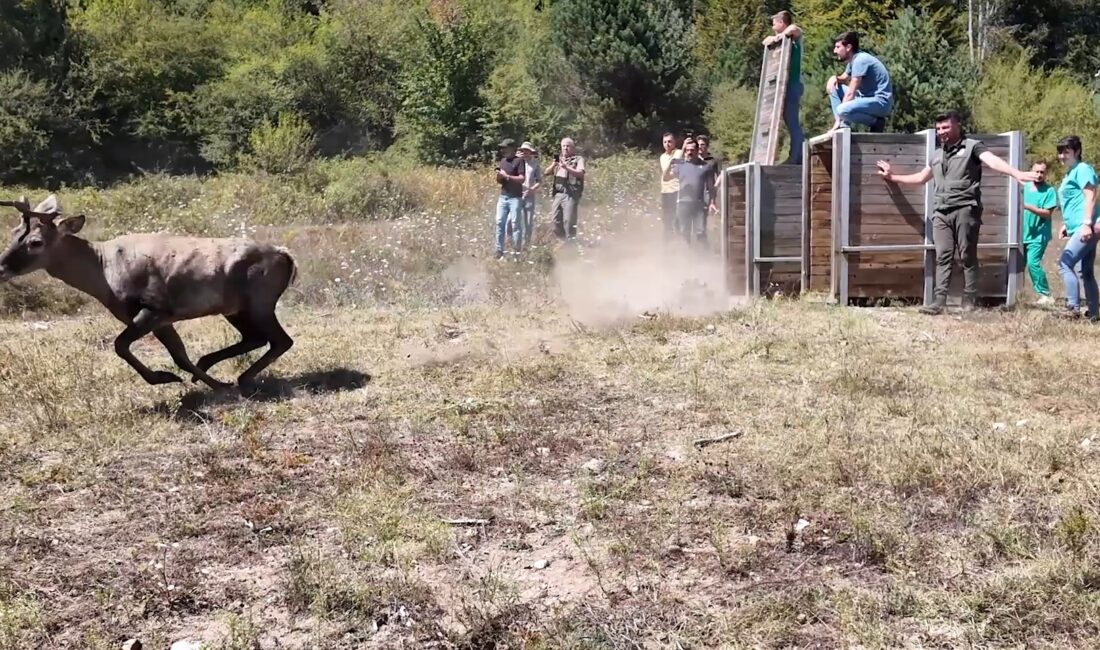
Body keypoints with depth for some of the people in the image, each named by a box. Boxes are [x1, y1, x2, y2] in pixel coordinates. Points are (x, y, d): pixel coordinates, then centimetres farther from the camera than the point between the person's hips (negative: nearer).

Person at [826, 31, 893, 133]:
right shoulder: (853, 59, 11)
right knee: (834, 87, 10)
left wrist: (838, 120, -18)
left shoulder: (860, 60, -17)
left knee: (842, 110, -32)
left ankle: (876, 122, -10)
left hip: (881, 102, -10)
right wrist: (834, 78, 1)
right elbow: (844, 78, 27)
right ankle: (844, 126, 1)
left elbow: (851, 93, -20)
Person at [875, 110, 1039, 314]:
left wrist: (1016, 174, -33)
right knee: (942, 257, -1)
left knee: (968, 256, -2)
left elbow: (993, 161, -16)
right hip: (941, 212, 6)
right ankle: (939, 301, -5)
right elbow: (921, 177, 37)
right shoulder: (937, 154, 23)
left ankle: (969, 302, 0)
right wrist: (892, 177, 42)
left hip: (965, 209, -6)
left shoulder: (972, 146, 2)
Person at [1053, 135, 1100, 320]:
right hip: (1079, 228, 10)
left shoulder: (1082, 169, -7)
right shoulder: (1069, 174, 22)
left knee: (1064, 263, -14)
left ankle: (1073, 308, -13)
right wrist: (1066, 225, 26)